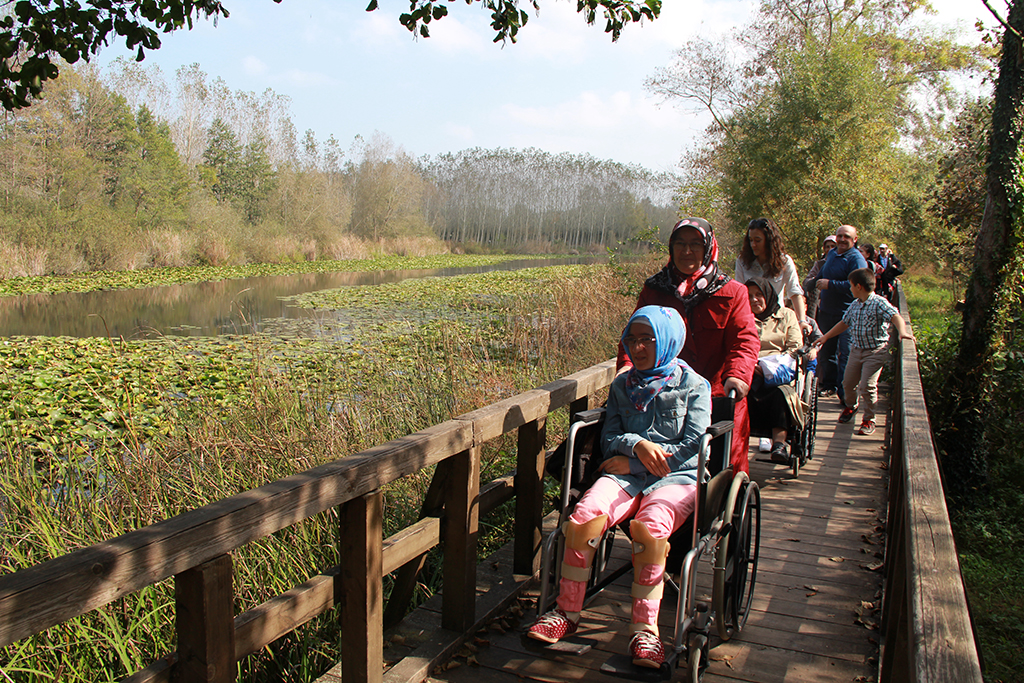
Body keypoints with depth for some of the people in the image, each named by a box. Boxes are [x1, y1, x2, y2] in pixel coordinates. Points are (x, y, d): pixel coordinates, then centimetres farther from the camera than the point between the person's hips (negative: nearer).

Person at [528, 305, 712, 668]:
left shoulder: (694, 387, 7)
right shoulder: (622, 385, 20)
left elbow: (691, 447, -2)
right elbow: (609, 438, 13)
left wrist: (632, 462, -5)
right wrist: (637, 444, -11)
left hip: (675, 478, -3)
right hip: (626, 474, 3)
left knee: (649, 529, -36)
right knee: (582, 519, -27)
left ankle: (645, 628, -21)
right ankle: (567, 612, -10)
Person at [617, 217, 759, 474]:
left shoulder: (732, 292, 7)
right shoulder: (653, 290, 13)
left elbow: (744, 339, -3)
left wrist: (737, 375, -22)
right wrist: (626, 365, -11)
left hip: (718, 396, -1)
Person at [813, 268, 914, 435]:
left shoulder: (879, 304, -17)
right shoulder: (855, 305, 7)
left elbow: (895, 316, -31)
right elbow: (844, 322, 20)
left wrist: (903, 332, -50)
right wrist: (826, 337, 23)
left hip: (876, 351, -7)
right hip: (857, 349, 7)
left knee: (867, 385, -12)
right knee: (848, 382, 13)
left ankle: (869, 420, 5)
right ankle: (852, 405, 44)